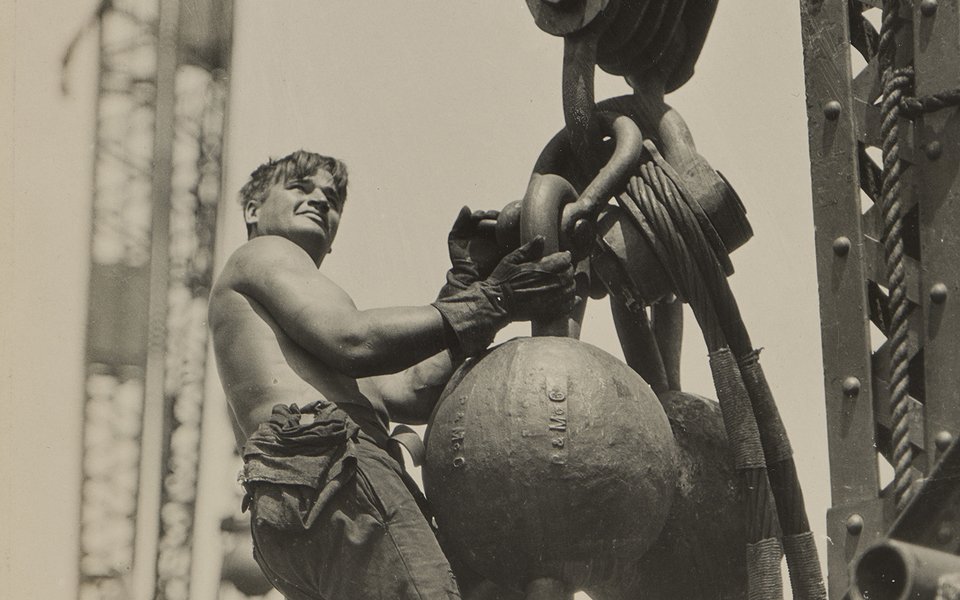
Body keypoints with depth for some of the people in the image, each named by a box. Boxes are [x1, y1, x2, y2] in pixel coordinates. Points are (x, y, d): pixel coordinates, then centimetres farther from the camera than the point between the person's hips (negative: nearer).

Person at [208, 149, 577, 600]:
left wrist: (466, 282, 23)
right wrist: (487, 302, -1)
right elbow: (354, 342, -5)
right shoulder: (264, 253, 15)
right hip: (326, 464, -9)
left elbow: (412, 395, 22)